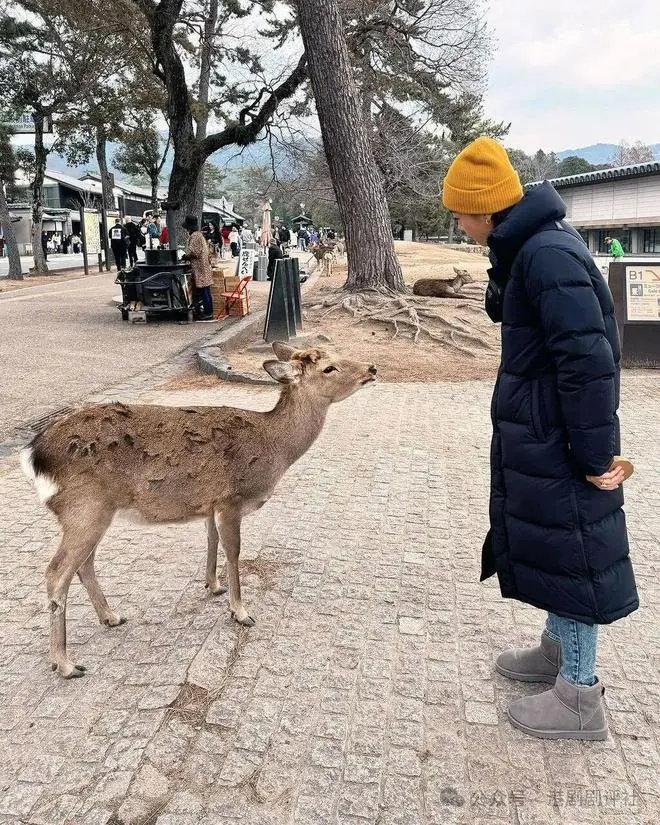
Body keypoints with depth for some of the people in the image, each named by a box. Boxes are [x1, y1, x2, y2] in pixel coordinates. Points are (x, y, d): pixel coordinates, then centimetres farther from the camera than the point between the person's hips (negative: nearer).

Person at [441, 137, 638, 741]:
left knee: (568, 547, 2)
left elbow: (589, 360, -25)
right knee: (541, 538, 20)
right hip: (533, 431, 10)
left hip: (555, 438, -10)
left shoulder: (549, 255, -22)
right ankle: (558, 649, 40)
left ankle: (580, 696, 19)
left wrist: (595, 455, -22)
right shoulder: (527, 247, 9)